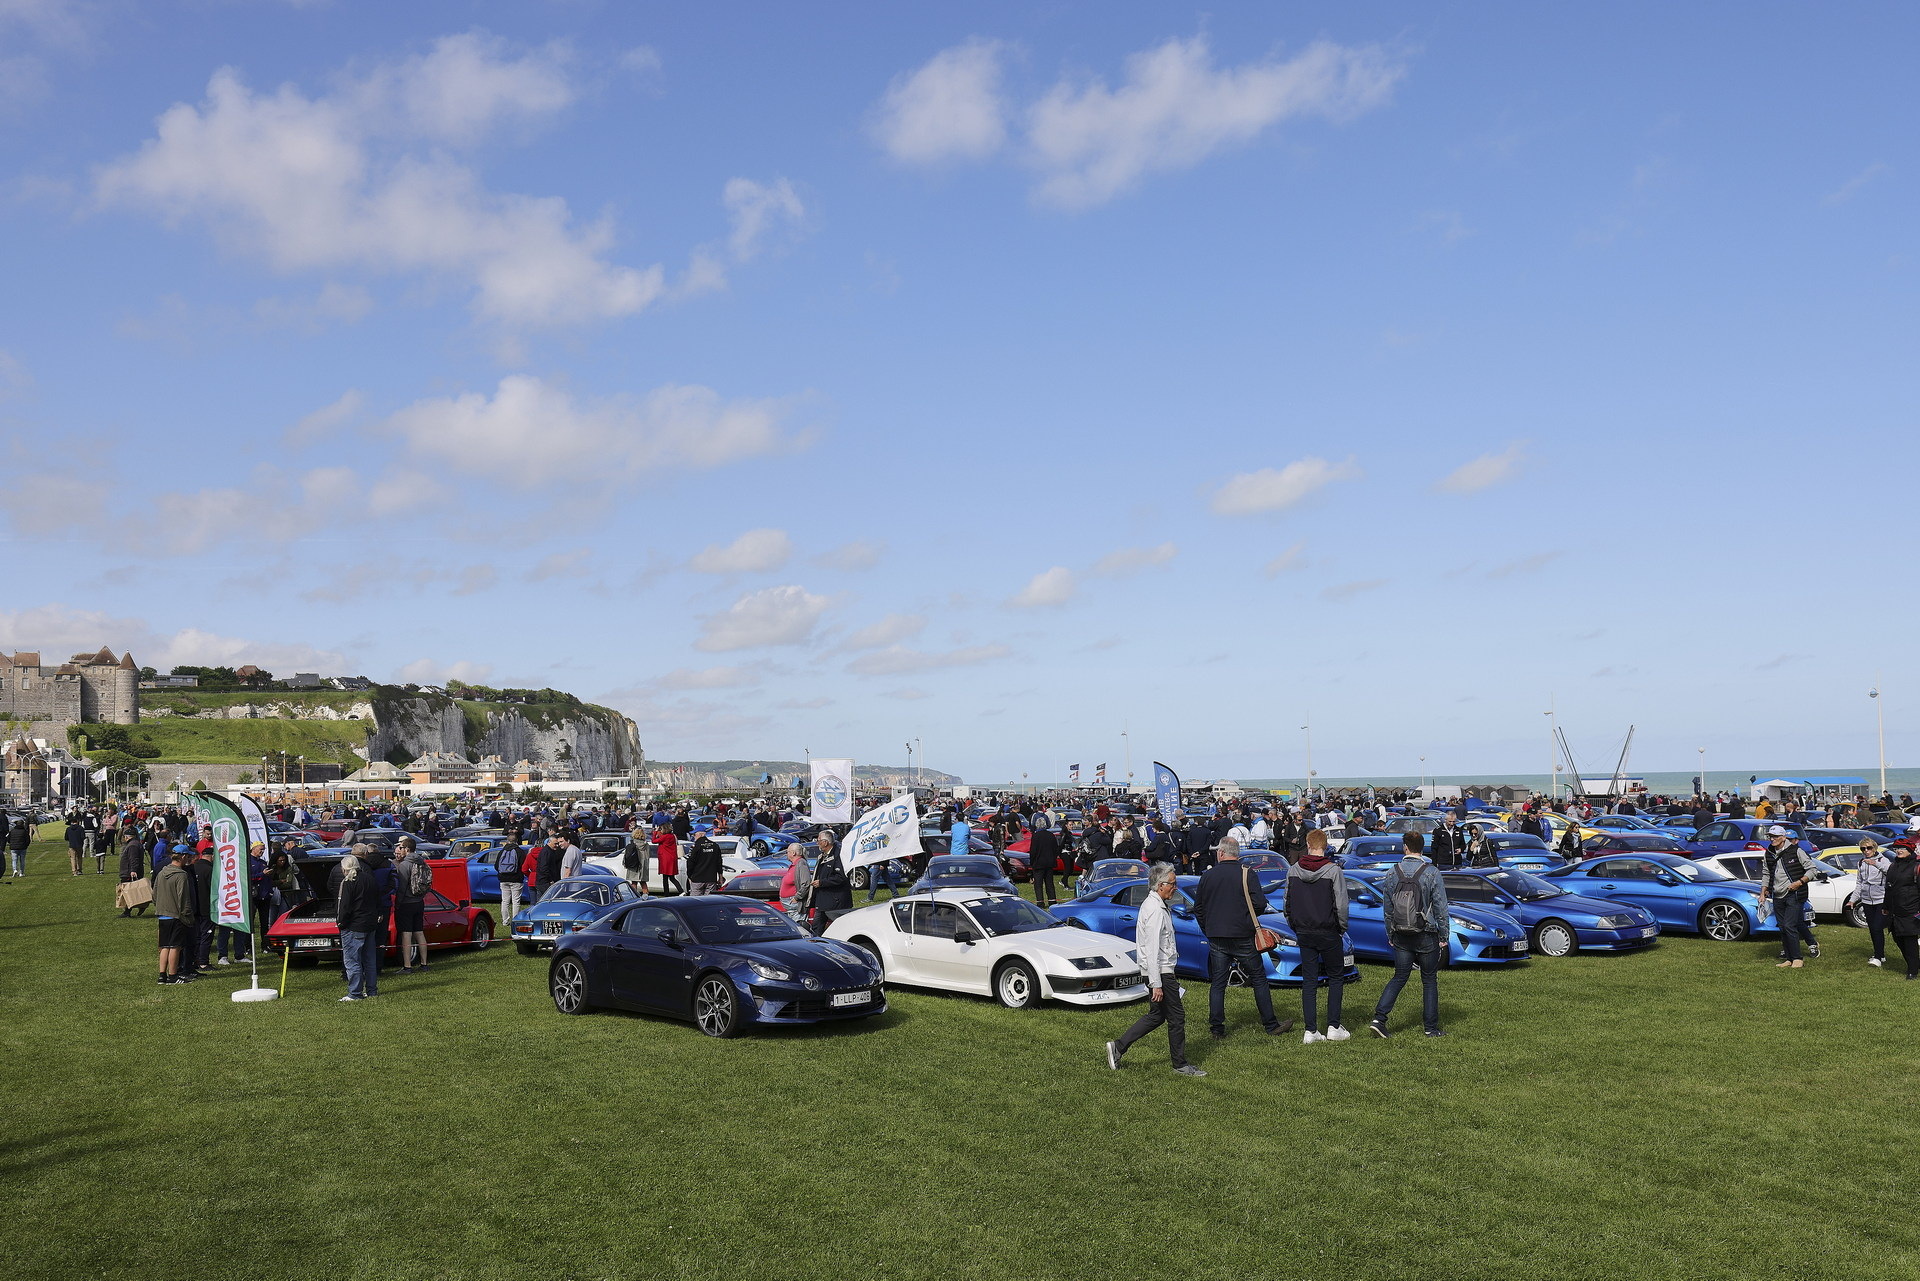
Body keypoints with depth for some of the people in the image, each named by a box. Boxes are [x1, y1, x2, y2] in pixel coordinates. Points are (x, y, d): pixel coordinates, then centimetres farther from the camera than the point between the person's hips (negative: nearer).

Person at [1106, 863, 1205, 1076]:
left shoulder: (1152, 904, 13)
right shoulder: (1155, 910, -20)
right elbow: (1152, 950, -24)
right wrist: (1156, 984, -24)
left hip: (1160, 970, 10)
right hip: (1160, 971, -10)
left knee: (1156, 1015, 15)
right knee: (1176, 1016, 0)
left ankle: (1118, 1047, 15)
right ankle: (1180, 1065, 12)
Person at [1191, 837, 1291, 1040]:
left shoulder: (1208, 876, 2)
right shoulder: (1247, 875, -7)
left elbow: (1198, 908, 9)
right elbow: (1260, 904, -12)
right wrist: (1251, 917, 9)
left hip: (1216, 938, 2)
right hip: (1243, 937, -2)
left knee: (1218, 984, 8)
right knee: (1259, 979, 8)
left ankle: (1217, 1029, 8)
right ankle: (1271, 1025, 13)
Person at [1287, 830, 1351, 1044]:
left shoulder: (1294, 871, 2)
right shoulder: (1333, 871, -11)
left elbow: (1288, 903, 8)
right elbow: (1341, 905, -12)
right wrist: (1342, 928, 3)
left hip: (1304, 934, 4)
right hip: (1328, 933, -4)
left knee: (1308, 981, 7)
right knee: (1336, 978, 10)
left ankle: (1311, 1031, 6)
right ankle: (1333, 1027, 7)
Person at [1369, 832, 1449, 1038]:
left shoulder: (1392, 874, 1)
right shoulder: (1432, 873, -9)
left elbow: (1388, 909, 8)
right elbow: (1441, 908, -7)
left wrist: (1390, 936, 17)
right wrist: (1444, 936, 2)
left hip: (1401, 937, 3)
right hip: (1427, 936, -3)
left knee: (1399, 977, 11)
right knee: (1429, 980, 9)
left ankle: (1379, 1017, -2)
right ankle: (1431, 1027, 14)